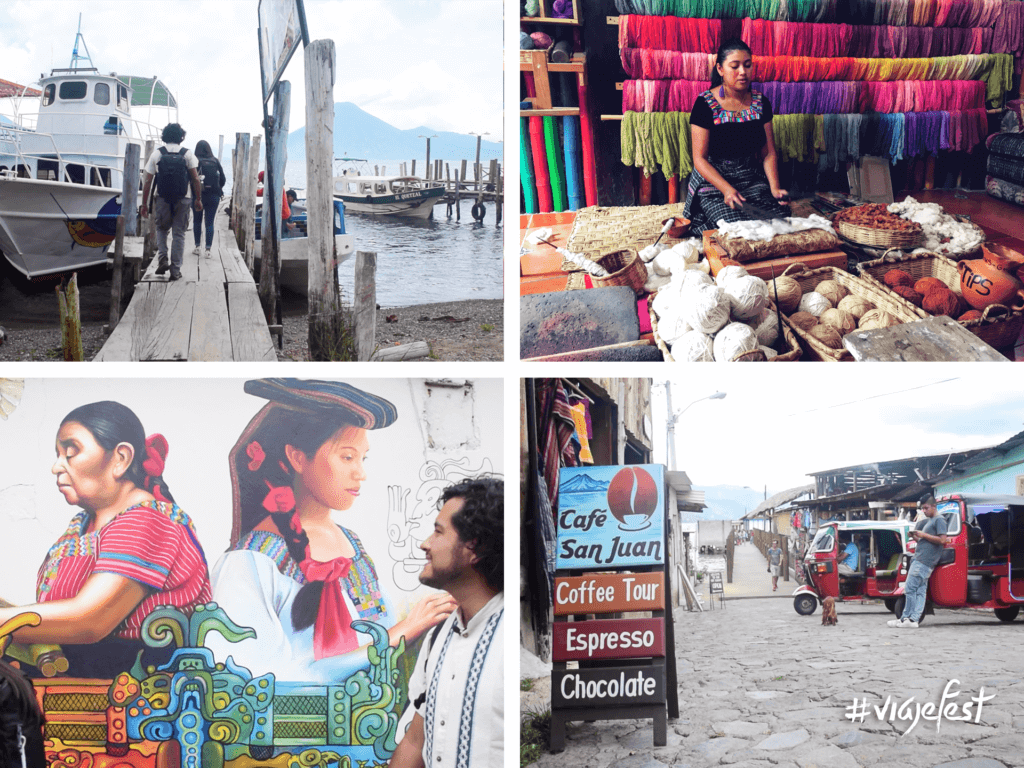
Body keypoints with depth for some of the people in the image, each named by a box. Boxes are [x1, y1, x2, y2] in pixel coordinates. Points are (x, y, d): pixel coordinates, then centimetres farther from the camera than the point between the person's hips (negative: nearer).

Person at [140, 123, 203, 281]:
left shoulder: (157, 153, 1)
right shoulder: (187, 154, 1)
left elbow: (148, 181, 0)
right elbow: (195, 179, -3)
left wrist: (145, 203, 5)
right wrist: (198, 199, 6)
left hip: (162, 199, 0)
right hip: (182, 200, 0)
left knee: (162, 229, 20)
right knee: (179, 234, 6)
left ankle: (163, 258, -2)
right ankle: (175, 270, 5)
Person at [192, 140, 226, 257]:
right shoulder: (215, 161, 2)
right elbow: (223, 179, 3)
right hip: (214, 196, 2)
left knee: (197, 221, 14)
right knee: (210, 223, 4)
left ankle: (197, 247, 13)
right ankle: (208, 249, -2)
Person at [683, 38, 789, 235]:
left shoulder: (760, 103, 8)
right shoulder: (705, 104, -7)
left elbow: (768, 153, 9)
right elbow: (700, 159, -9)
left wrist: (774, 187, -10)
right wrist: (727, 189, -24)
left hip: (752, 180, 4)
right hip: (713, 181, -4)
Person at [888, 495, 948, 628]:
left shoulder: (939, 520, -6)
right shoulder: (929, 521, 23)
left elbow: (942, 540, -15)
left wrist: (924, 535, -12)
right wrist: (916, 537, 9)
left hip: (923, 561, -10)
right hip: (920, 559, 10)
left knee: (910, 588, -10)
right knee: (920, 590, 5)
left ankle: (907, 618, -7)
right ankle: (914, 619, 2)